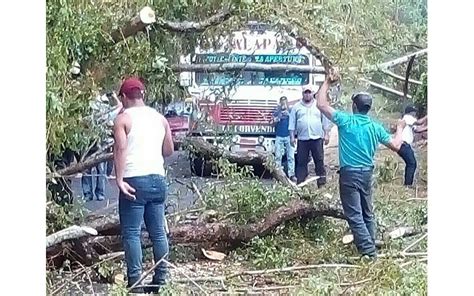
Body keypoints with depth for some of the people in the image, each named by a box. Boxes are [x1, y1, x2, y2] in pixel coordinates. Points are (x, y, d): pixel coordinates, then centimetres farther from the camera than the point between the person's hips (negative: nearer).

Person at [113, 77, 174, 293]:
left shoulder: (123, 118, -3)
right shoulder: (159, 117, 13)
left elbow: (120, 149, -15)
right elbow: (169, 150, 16)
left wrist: (119, 179, -19)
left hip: (135, 180, -5)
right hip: (158, 179, 5)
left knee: (132, 233, -1)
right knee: (158, 232, 10)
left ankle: (135, 282, -2)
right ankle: (161, 279, 14)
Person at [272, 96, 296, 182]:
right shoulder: (277, 112, 11)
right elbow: (274, 123, 4)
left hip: (288, 136, -1)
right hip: (279, 137, 1)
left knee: (291, 156, -4)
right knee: (278, 157, 1)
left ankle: (291, 174, -4)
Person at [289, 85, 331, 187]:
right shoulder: (296, 107, 9)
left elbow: (325, 122, 8)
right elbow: (292, 123, 7)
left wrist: (326, 134, 1)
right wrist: (292, 137, 0)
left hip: (317, 138, 0)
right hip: (302, 140, 0)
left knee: (319, 161, 2)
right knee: (301, 162, 3)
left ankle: (322, 183, 7)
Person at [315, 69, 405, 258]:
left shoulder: (346, 121, -9)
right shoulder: (376, 127, 3)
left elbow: (321, 104, -7)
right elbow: (395, 146, 8)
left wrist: (327, 82, 3)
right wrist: (400, 128, 26)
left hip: (349, 173, -5)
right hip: (367, 173, 5)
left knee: (354, 216, -4)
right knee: (367, 213, 18)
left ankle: (369, 252, -10)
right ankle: (370, 247, 24)